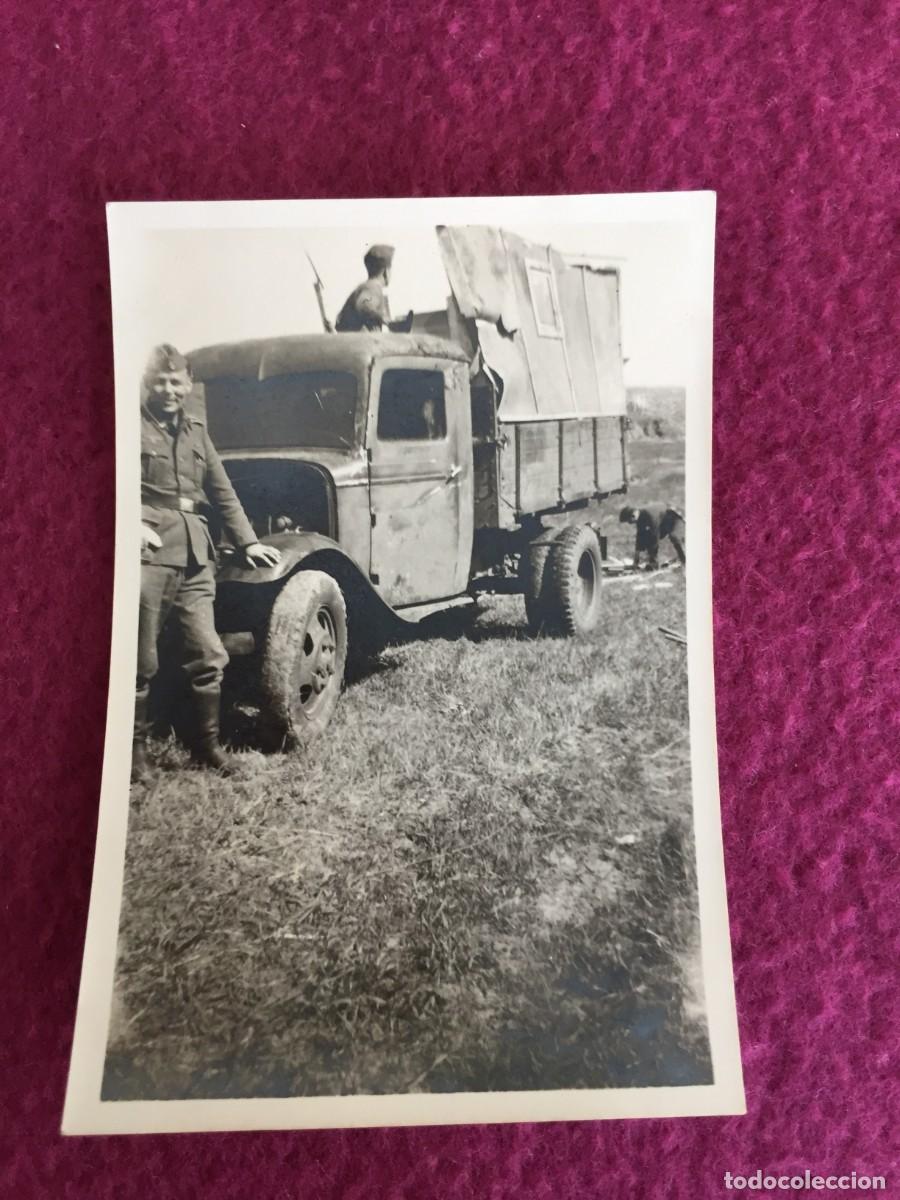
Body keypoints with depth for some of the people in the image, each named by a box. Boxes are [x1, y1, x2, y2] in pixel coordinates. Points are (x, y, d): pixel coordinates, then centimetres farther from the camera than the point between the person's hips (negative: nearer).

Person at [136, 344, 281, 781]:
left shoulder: (195, 431, 19)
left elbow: (222, 492, 20)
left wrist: (247, 542, 15)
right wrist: (133, 524, -23)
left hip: (194, 556, 5)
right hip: (149, 555, -5)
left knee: (208, 656, 4)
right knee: (142, 661, 3)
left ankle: (206, 742, 18)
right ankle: (135, 748, 18)